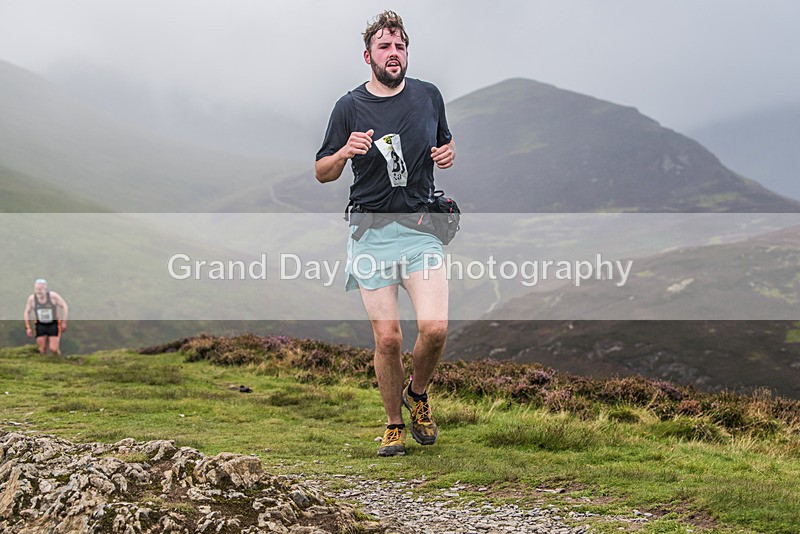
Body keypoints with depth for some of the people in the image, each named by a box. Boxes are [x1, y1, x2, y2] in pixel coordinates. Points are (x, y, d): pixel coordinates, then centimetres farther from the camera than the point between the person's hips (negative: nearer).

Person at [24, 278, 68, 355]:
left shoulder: (53, 296, -18)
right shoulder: (31, 298, -11)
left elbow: (64, 306, -6)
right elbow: (27, 312, 5)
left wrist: (64, 322, -8)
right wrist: (28, 328, 2)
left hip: (54, 325, -2)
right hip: (40, 325, 2)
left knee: (53, 349, -11)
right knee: (43, 350, -4)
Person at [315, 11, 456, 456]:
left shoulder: (429, 96, 8)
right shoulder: (350, 107, 2)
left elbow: (446, 145, 24)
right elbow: (322, 173, 7)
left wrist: (447, 155, -1)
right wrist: (344, 152, -15)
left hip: (422, 227, 1)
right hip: (371, 232, -1)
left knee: (435, 328, -14)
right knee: (388, 338, -3)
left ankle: (418, 394, 17)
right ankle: (394, 425, 18)